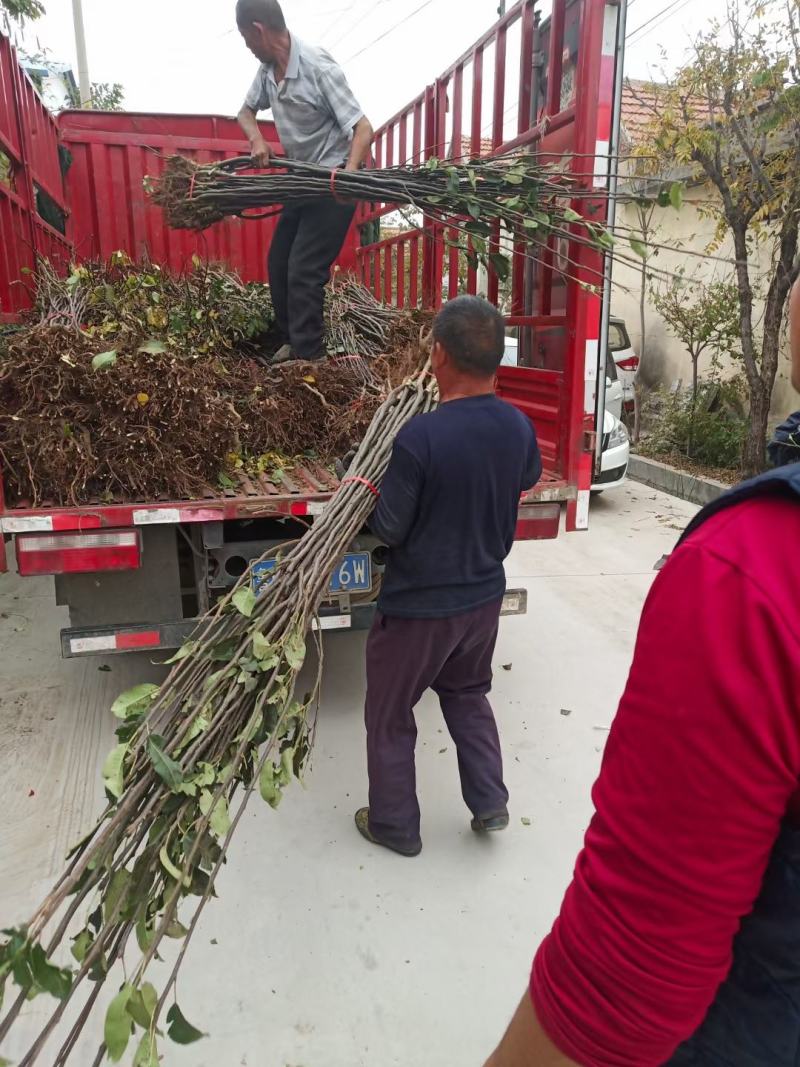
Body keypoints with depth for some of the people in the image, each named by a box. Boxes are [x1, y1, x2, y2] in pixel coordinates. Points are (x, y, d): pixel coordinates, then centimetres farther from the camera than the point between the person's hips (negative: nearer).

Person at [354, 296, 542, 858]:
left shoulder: (420, 436, -28)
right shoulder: (518, 426, -9)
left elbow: (388, 529, -19)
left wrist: (367, 497, 0)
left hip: (418, 606, -5)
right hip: (484, 595, 6)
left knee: (389, 714, 17)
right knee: (468, 695, 30)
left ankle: (395, 826, 32)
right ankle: (490, 801, 34)